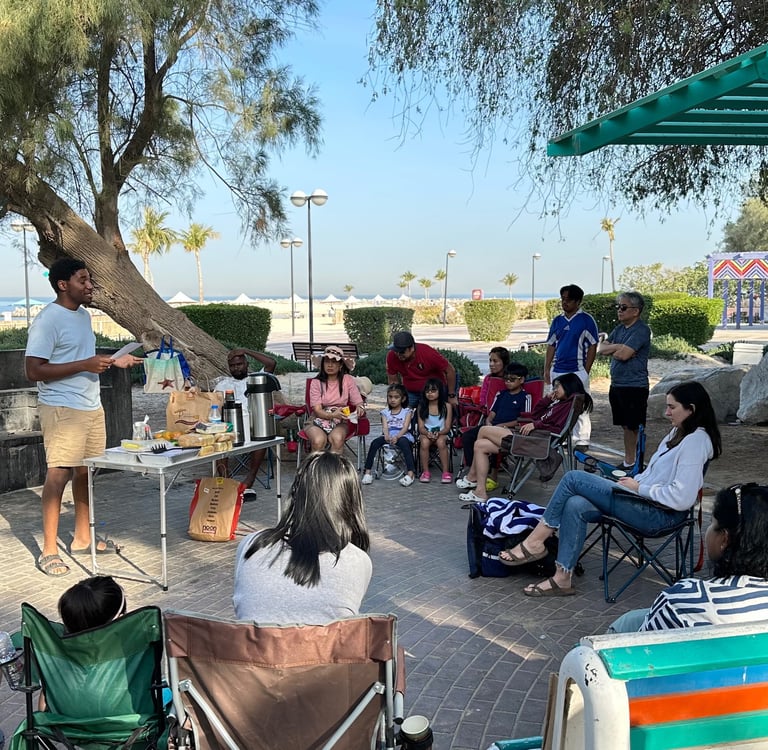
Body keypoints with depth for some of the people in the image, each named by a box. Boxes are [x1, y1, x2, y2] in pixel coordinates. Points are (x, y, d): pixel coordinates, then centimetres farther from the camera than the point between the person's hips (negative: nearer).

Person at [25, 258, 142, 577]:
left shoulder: (84, 315, 13)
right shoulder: (47, 320, -14)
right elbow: (34, 369, -19)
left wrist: (112, 360, 11)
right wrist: (85, 365, -22)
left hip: (92, 407, 8)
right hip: (62, 409, -8)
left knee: (85, 472, 12)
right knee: (59, 475, -5)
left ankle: (82, 538, 24)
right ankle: (49, 551, 3)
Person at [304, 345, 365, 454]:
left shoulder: (348, 380, -1)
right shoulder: (316, 382, -4)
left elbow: (358, 402, -2)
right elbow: (317, 410, -9)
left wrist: (359, 408, -28)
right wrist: (333, 415, -29)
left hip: (339, 423, 1)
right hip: (318, 422, 0)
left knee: (337, 439, -33)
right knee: (319, 440, -33)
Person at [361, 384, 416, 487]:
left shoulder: (407, 411, 12)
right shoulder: (385, 412, 19)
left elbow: (405, 427, -4)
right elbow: (385, 427, 3)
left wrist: (397, 437, -24)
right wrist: (387, 436, -22)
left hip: (403, 435, -3)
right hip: (388, 436, 3)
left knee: (404, 443, -38)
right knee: (374, 443, -27)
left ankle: (410, 473, -45)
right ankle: (367, 472, -26)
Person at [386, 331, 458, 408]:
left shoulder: (428, 353, -29)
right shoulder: (391, 356, -19)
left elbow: (450, 370, -18)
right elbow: (393, 380, -4)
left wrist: (451, 396, -13)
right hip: (410, 392, 3)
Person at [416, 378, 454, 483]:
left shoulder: (447, 406, 0)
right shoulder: (421, 407, 4)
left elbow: (447, 427, -3)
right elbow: (421, 427, 0)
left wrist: (438, 433, -22)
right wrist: (427, 433, -22)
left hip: (441, 433, -1)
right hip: (426, 433, 1)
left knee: (441, 442, -36)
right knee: (424, 442, -34)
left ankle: (446, 472, -26)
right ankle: (426, 471, -22)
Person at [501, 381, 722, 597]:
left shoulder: (696, 440, -14)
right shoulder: (679, 432, 17)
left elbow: (682, 498, -21)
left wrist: (639, 487, -12)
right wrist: (635, 481, 4)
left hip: (659, 514, -9)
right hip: (647, 501, 9)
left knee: (573, 478, -14)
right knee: (575, 505, -14)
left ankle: (534, 543, -5)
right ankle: (562, 578, -11)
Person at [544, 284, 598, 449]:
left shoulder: (587, 320, -3)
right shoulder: (557, 321, 12)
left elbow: (593, 347, -4)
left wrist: (586, 371, -9)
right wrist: (547, 369, 6)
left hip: (578, 370, -5)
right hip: (558, 371, 5)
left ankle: (582, 440, 4)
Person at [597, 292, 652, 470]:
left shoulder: (641, 330, -13)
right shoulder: (620, 328, 14)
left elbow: (624, 354, -22)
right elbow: (601, 349, 8)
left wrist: (612, 350, -2)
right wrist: (617, 347, -9)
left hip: (634, 387, -8)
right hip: (617, 385, 8)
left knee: (633, 427, -3)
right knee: (625, 425, 14)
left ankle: (632, 462, 3)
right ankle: (628, 460, 22)